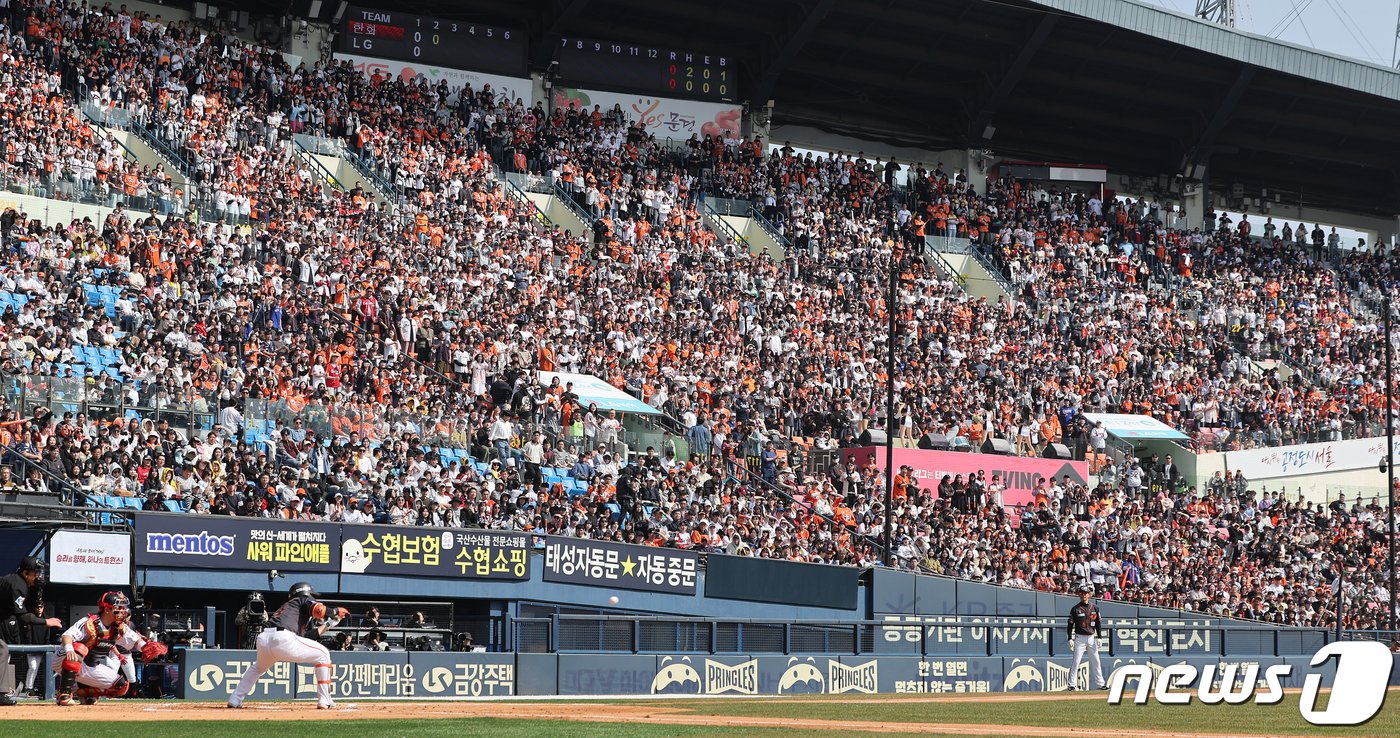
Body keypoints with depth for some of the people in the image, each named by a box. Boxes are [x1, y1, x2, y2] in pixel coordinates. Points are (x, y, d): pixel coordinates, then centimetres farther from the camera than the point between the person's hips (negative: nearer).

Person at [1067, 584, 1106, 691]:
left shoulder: (1094, 608, 7)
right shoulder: (1075, 609, -2)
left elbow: (1098, 624, 11)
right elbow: (1070, 625, -2)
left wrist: (1098, 637, 3)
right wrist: (1070, 639, -10)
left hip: (1092, 637, 3)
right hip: (1080, 638, -3)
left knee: (1096, 662, 6)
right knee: (1076, 662, -7)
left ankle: (1099, 684, 11)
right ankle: (1072, 685, -4)